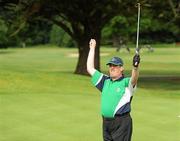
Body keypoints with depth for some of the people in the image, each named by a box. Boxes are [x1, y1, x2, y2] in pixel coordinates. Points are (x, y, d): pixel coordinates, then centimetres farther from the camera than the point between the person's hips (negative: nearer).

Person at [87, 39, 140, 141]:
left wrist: (135, 67, -47)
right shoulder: (106, 81, 14)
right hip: (106, 123, 7)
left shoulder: (126, 83, -4)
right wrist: (92, 48, 20)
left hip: (122, 124, -6)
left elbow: (134, 79, -26)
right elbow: (90, 69, 19)